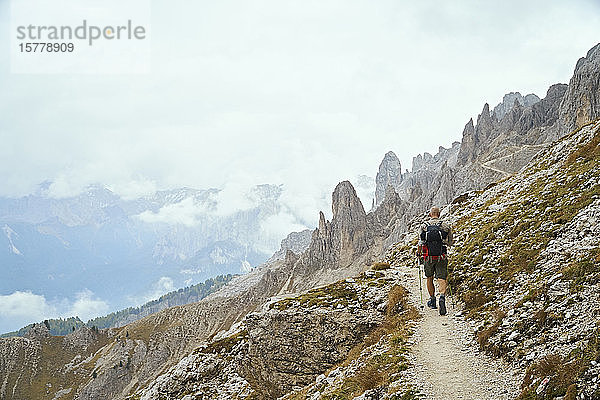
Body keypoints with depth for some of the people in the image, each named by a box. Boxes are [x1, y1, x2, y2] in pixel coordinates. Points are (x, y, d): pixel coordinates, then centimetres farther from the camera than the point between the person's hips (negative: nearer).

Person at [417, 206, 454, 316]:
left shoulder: (424, 226, -1)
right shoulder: (445, 226, -1)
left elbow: (420, 243, -7)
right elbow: (450, 242, 7)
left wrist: (419, 252, 11)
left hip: (428, 257, 1)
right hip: (441, 257, -1)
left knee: (429, 278, 19)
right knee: (442, 279, -2)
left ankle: (432, 300, 28)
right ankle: (442, 296, -28)